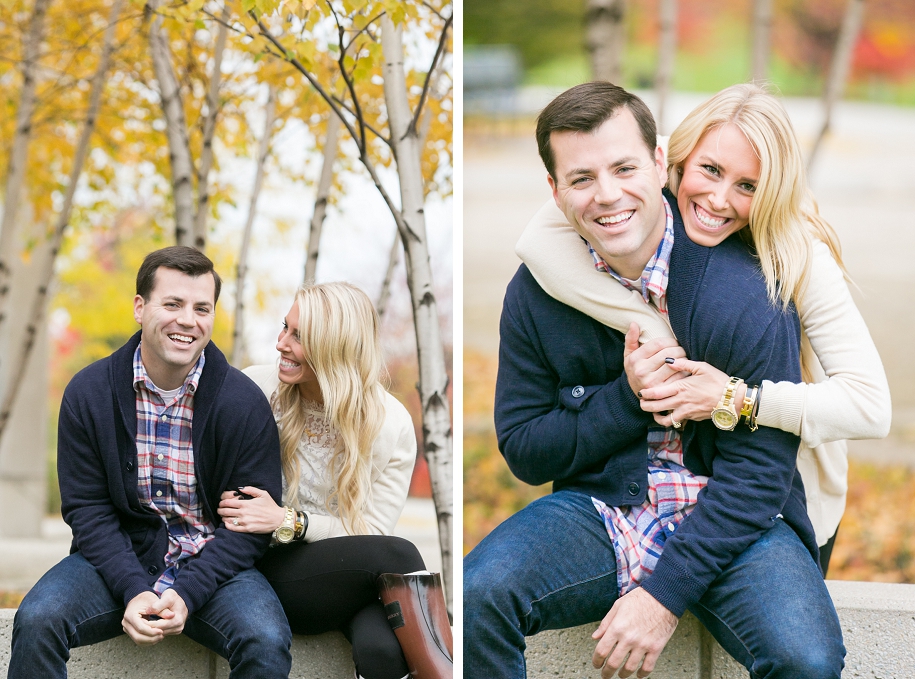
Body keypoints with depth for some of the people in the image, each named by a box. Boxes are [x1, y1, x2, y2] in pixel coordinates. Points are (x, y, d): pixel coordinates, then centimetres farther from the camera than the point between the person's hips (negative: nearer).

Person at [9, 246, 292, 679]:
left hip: (213, 563, -1)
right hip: (119, 557, 1)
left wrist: (186, 594, -21)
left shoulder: (245, 403, -8)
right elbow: (87, 508, -3)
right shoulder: (88, 392, -3)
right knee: (36, 620, -25)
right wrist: (133, 590, -19)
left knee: (266, 641, -29)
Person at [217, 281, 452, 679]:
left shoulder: (390, 425, -6)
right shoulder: (256, 389, -4)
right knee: (396, 556, -31)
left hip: (352, 580, 0)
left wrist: (289, 522, -19)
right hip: (270, 571, 0)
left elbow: (373, 530, -6)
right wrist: (228, 500, -17)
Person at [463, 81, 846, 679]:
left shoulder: (745, 292, -15)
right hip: (598, 511, 2)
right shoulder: (535, 293, -3)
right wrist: (627, 399, -14)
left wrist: (665, 594, -21)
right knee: (473, 598, -28)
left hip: (731, 520, -2)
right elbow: (523, 449, 4)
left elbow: (758, 469, -14)